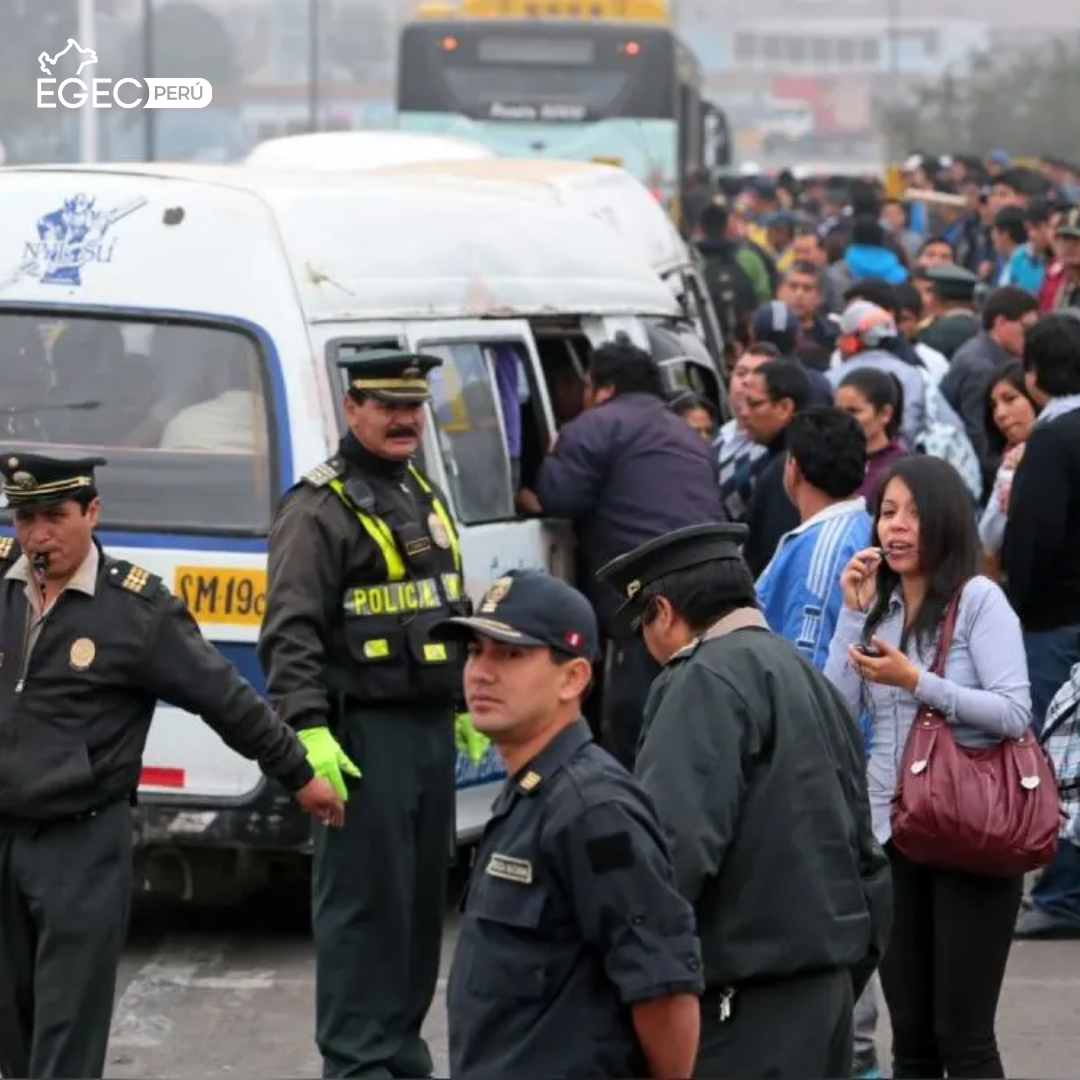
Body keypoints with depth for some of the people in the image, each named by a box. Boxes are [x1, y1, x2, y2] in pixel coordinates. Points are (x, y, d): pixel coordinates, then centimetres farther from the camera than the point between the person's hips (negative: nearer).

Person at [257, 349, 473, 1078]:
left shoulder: (425, 497, 18)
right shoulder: (321, 509, -10)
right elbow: (292, 633, -17)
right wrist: (310, 730, -24)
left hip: (432, 728, 9)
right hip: (365, 735, -9)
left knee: (424, 892, 12)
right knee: (364, 896, -8)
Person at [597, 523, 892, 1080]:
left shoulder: (708, 681, -10)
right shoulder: (810, 679, 19)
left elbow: (677, 845, -22)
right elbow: (865, 853, 22)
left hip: (743, 1001, -10)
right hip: (825, 986, 10)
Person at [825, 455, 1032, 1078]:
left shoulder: (979, 599, -6)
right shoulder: (879, 606, 11)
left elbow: (1015, 713, -15)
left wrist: (917, 683, -19)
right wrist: (854, 612, -2)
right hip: (890, 831, 6)